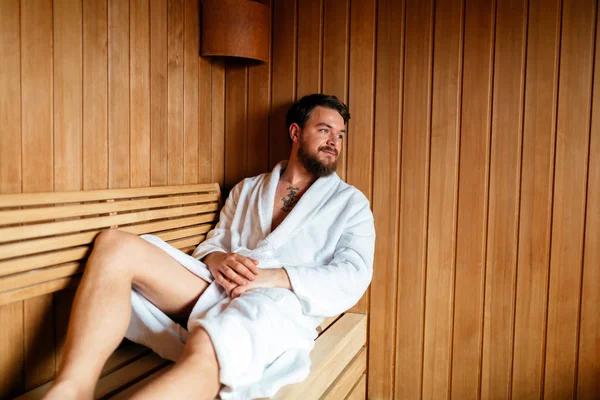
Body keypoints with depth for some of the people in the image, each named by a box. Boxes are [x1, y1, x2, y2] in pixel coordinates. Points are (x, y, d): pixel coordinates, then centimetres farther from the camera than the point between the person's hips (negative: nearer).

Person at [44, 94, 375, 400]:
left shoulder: (350, 202, 13)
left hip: (278, 304, -4)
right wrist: (215, 259, -6)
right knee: (114, 244, -18)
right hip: (218, 289, 5)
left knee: (205, 352, -40)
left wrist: (276, 277, -16)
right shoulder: (247, 190, 24)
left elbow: (353, 277, -1)